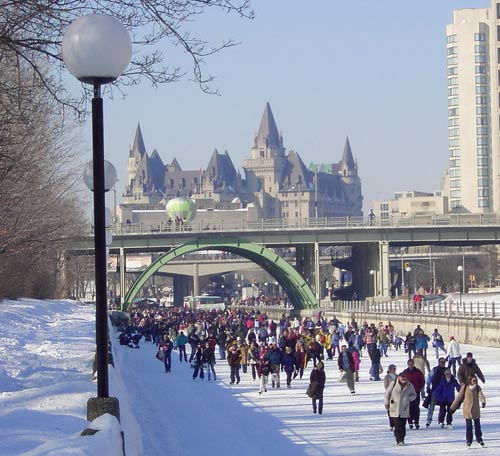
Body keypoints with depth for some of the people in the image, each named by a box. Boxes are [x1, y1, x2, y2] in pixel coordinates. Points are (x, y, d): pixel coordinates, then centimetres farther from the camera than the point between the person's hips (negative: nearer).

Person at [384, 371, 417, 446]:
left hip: (404, 409, 2)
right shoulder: (393, 384, -2)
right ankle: (399, 440, -4)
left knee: (403, 425, 4)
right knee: (397, 425, -7)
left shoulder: (409, 386, 4)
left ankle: (401, 439, 15)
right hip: (395, 409, -2)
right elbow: (387, 394, 7)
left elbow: (414, 394, 16)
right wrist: (386, 403, 7)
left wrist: (410, 398, -5)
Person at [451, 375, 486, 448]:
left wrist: (483, 402, -41)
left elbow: (481, 395, -19)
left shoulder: (477, 388, -2)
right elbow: (459, 397, 0)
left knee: (477, 425, 8)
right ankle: (469, 440, 11)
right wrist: (453, 408, 3)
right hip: (467, 409, -2)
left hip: (476, 410, 2)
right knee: (469, 425, -1)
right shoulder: (465, 387, -5)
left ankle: (479, 439, 24)